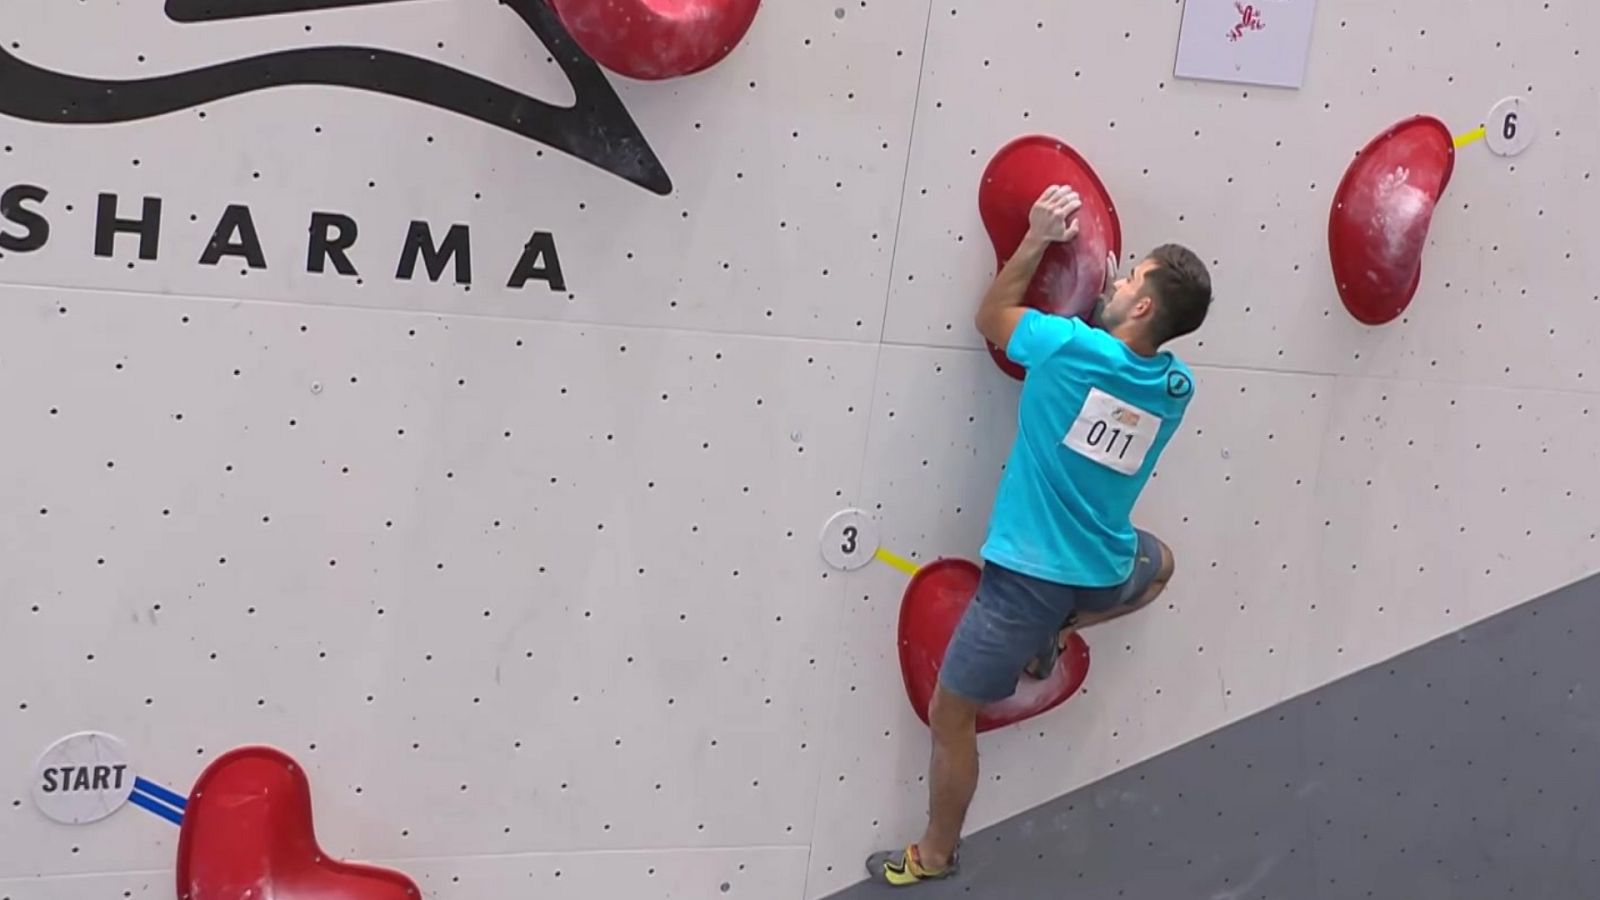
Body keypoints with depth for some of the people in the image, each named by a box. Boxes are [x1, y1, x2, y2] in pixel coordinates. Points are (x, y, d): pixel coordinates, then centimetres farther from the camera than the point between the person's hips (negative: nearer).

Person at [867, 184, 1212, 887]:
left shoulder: (1070, 346, -19)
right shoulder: (1176, 387, -4)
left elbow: (991, 316, 0)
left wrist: (1038, 239, 5)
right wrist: (1112, 302, 12)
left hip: (1026, 574, -5)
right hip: (1103, 576, 5)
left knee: (950, 715, 10)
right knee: (1157, 563, 42)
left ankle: (934, 856, 22)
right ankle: (1048, 639, 33)